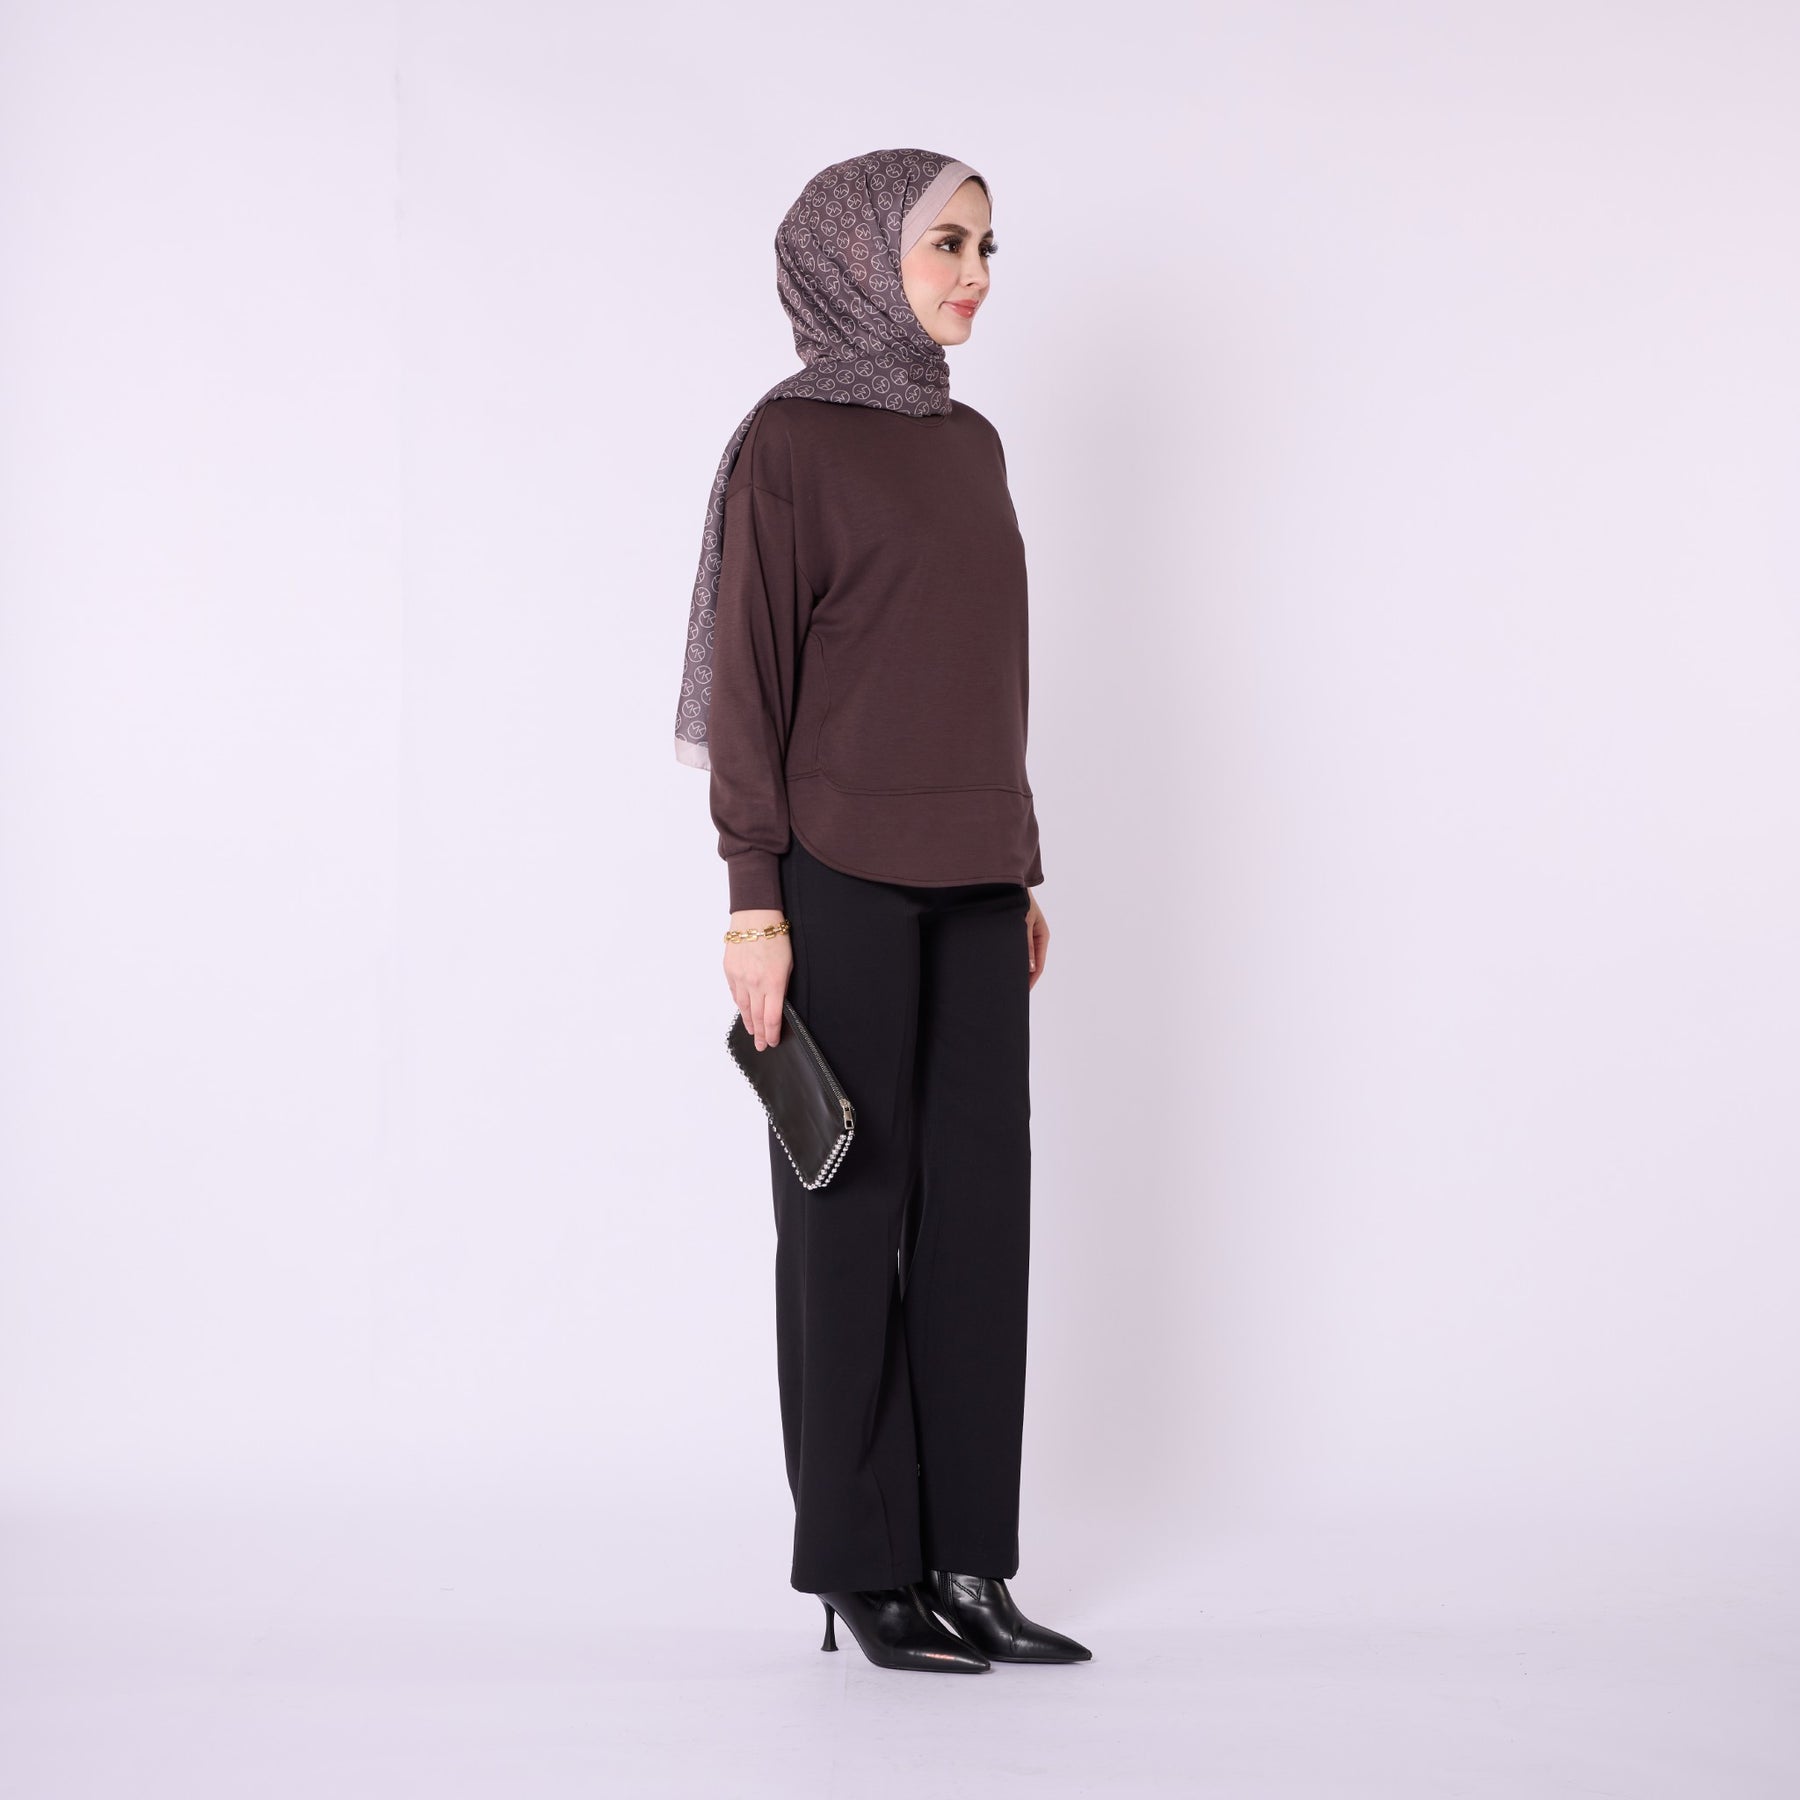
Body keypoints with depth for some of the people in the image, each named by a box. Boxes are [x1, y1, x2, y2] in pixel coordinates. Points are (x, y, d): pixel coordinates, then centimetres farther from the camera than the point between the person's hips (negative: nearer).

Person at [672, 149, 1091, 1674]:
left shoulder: (971, 443, 15)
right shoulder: (789, 441, -6)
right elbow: (750, 679, -9)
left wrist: (1024, 871, 16)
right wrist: (756, 904, -14)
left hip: (971, 884, 7)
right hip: (843, 878, -7)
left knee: (980, 1208, 6)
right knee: (854, 1213, 1)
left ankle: (968, 1561, 14)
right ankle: (863, 1575, 10)